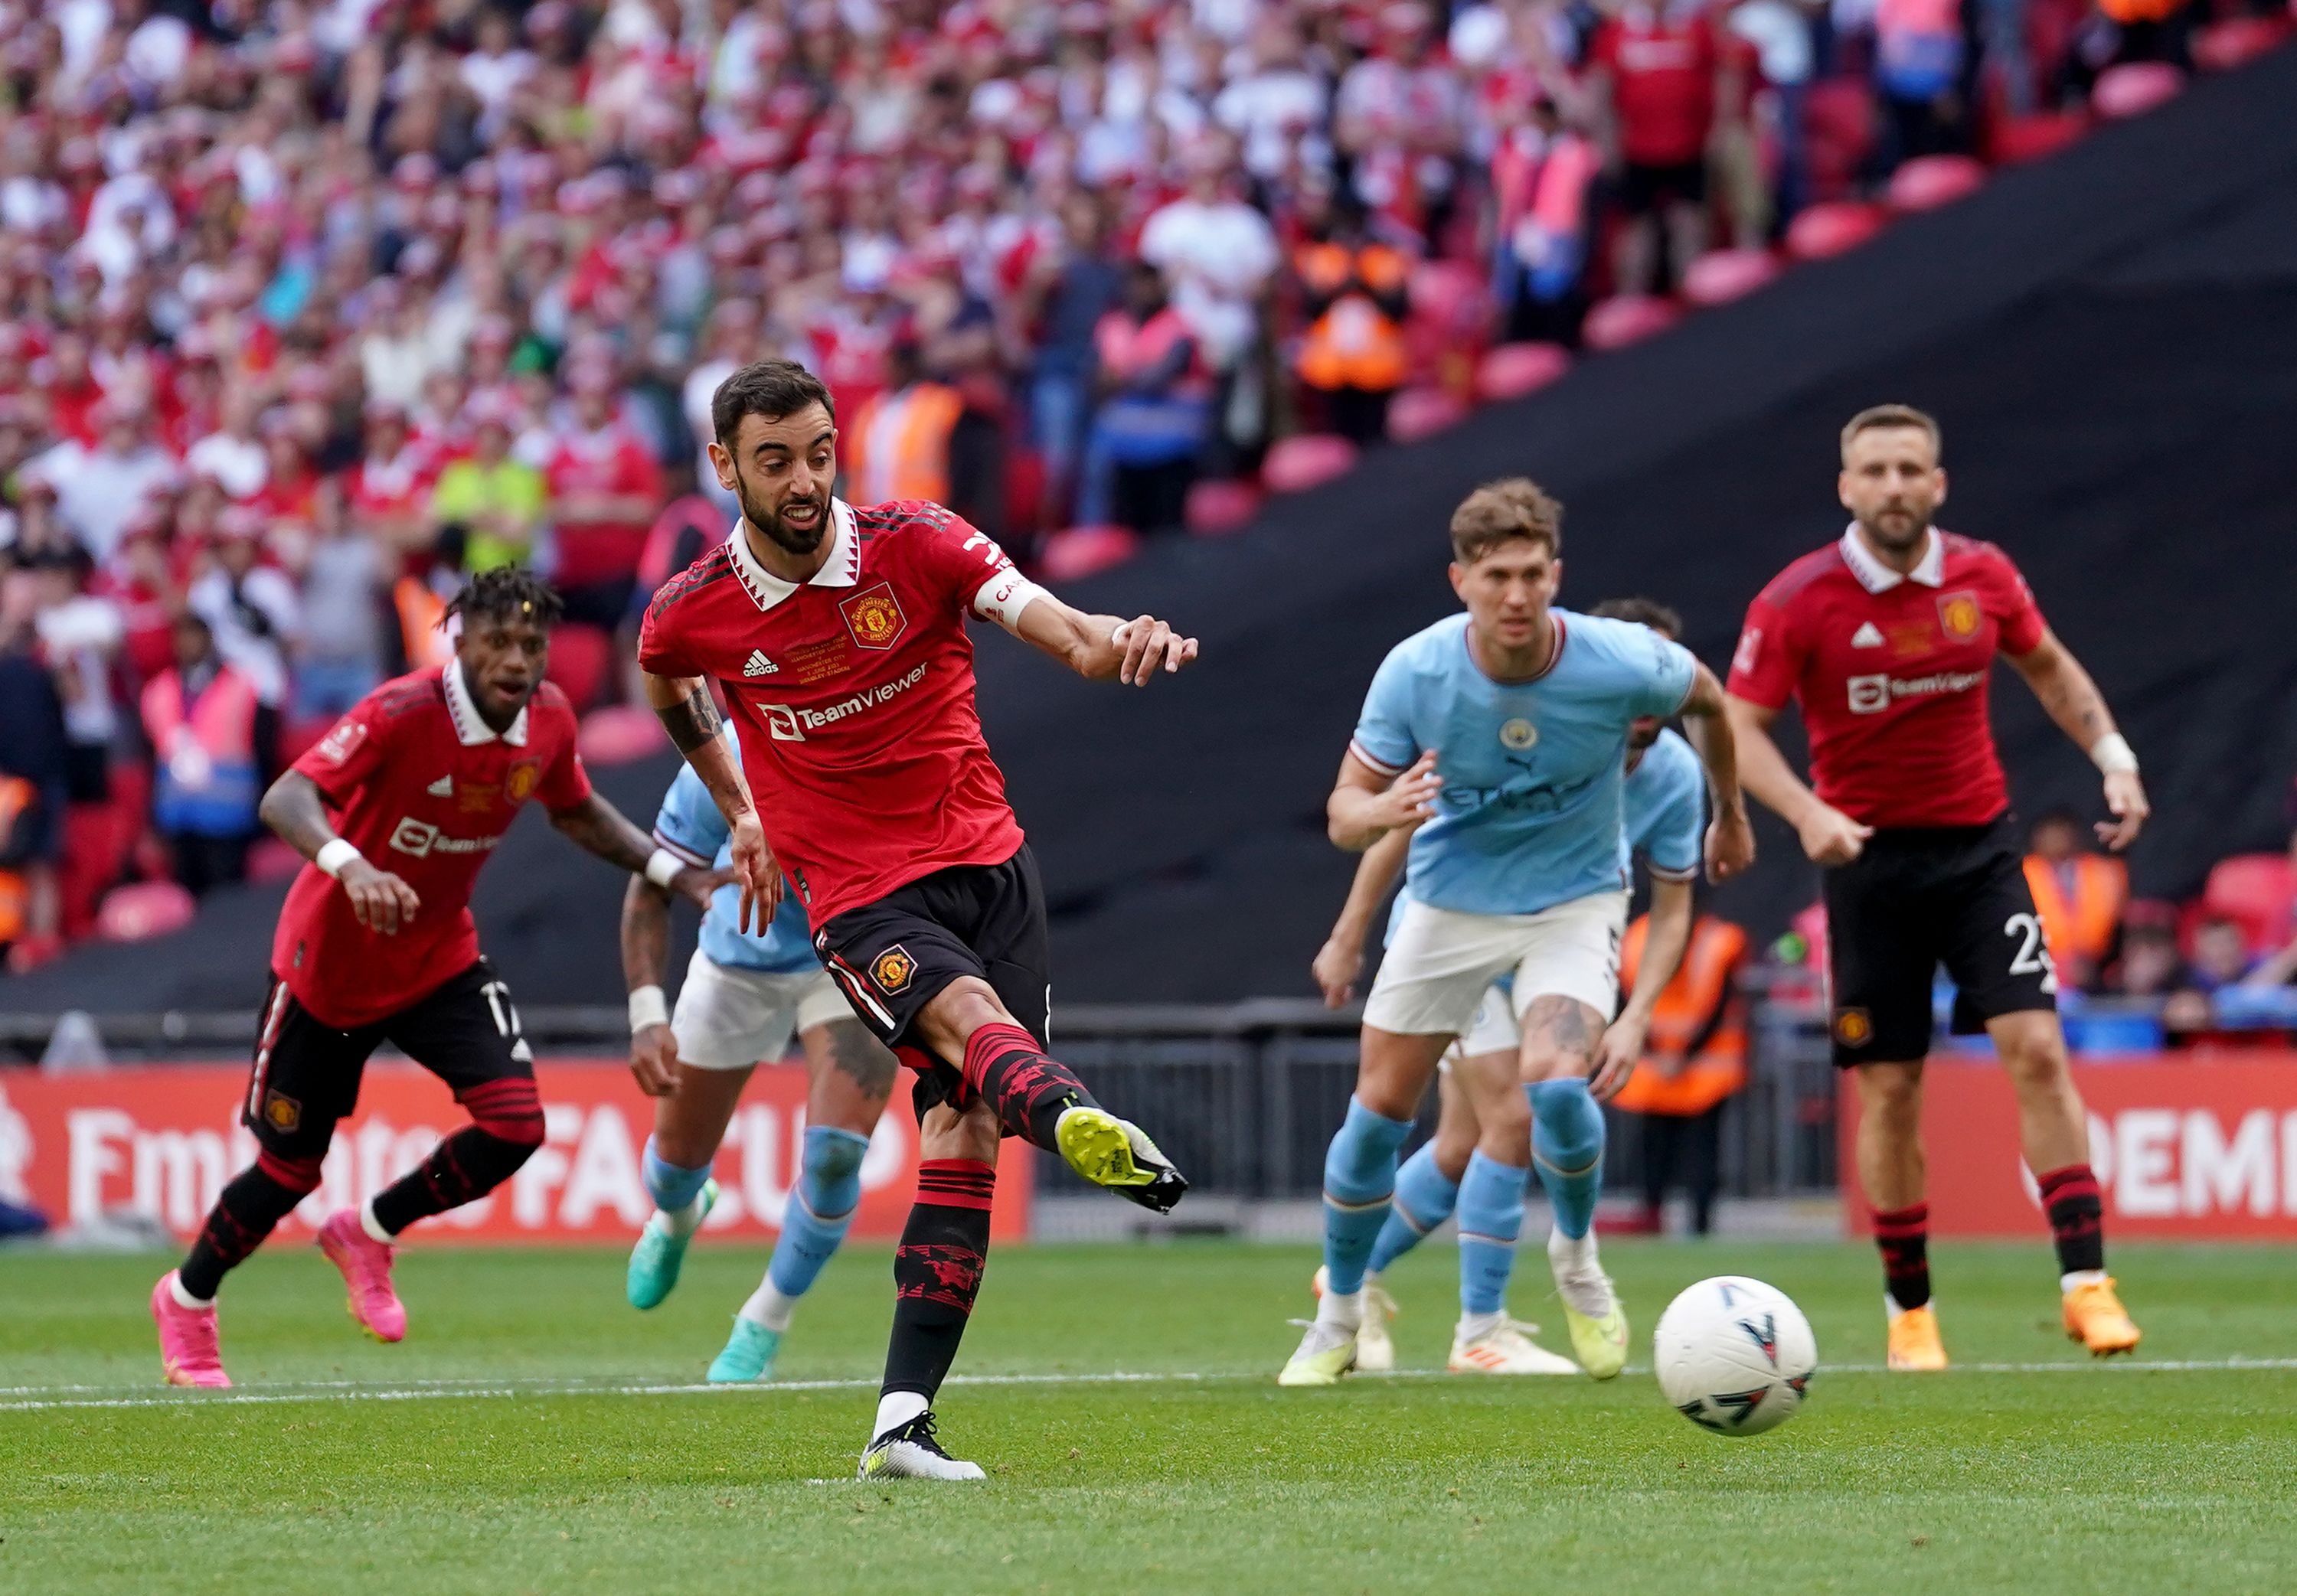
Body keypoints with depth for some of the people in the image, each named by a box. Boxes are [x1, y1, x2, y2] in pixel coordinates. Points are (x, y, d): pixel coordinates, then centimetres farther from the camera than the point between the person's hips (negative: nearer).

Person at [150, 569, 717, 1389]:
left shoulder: (549, 720, -9)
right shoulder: (402, 713, -28)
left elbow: (577, 813, 13)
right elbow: (284, 799, -37)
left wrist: (675, 872, 2)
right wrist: (349, 865, -56)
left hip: (440, 959, 5)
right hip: (330, 959, -5)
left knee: (515, 1123, -16)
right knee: (292, 1166, 5)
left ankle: (369, 1232, 11)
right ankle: (186, 1301, 35)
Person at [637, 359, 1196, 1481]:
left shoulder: (918, 545, -5)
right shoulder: (692, 614, -3)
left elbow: (1057, 629, -18)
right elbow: (665, 683, 23)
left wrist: (1119, 644, -41)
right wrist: (742, 818, 27)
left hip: (984, 861, 2)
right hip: (858, 897, -2)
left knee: (964, 1125, -9)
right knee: (966, 1014, -33)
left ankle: (903, 1420, -10)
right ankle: (1077, 1120, -69)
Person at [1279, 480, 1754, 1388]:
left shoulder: (1622, 663, -23)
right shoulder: (1414, 673, -21)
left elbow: (1706, 698, 1)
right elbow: (1344, 811, -13)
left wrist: (1731, 816, 16)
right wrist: (1382, 813, -38)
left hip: (1575, 898, -2)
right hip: (1451, 899, 2)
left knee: (1558, 1083, -26)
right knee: (1379, 1108, 2)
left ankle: (1577, 1260, 5)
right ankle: (1339, 1319, 25)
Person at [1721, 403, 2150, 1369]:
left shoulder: (1983, 578, -1)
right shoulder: (1797, 602, -10)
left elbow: (2049, 669, 17)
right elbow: (1740, 726, -9)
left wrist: (2114, 758, 5)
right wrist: (1806, 812, -25)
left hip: (1979, 845, 2)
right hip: (1869, 856, -2)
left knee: (2035, 1047, -13)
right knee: (1889, 1089, 1)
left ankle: (2085, 1280, -11)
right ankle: (1908, 1309, 14)